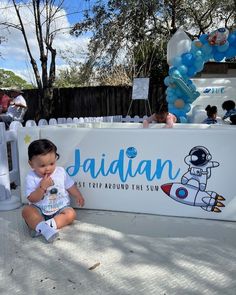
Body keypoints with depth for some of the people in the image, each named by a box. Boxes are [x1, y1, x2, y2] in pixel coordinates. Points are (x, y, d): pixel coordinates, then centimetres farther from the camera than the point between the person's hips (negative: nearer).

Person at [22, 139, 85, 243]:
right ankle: (44, 228, -43)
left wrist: (78, 196, 0)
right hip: (39, 211, -1)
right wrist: (42, 187, -27)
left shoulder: (61, 172, -4)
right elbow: (32, 199, -16)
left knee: (71, 214, -25)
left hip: (60, 209, 1)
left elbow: (70, 186, 9)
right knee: (26, 210, -26)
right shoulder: (31, 178, -10)